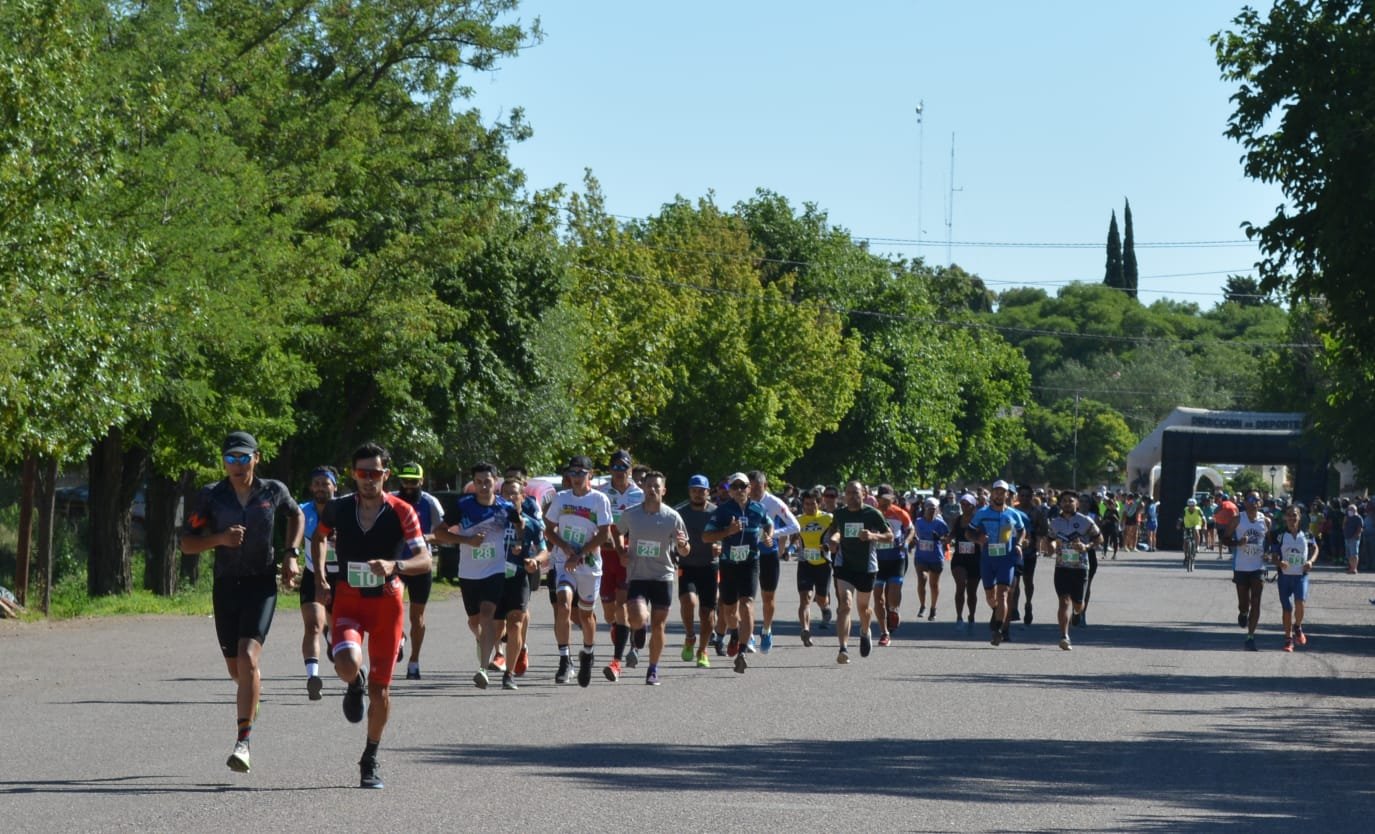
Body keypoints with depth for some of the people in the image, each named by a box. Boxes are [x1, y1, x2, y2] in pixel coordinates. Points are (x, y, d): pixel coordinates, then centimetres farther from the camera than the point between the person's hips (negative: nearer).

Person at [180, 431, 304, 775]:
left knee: (248, 659, -19)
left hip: (261, 584, -2)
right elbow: (186, 543, -2)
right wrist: (219, 539, -19)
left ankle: (243, 742, -19)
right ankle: (255, 684, 49)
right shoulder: (211, 497, -3)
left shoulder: (273, 491, -1)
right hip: (226, 585, 2)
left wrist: (291, 554, 6)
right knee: (236, 669, 11)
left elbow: (297, 516, 19)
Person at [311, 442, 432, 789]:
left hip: (387, 599, 0)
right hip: (348, 597, 0)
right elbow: (319, 536, 19)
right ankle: (355, 684, 14)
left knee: (380, 686, 4)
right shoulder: (339, 508, -3)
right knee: (348, 665, -27)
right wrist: (319, 578, 8)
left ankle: (371, 760, 22)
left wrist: (394, 565, -33)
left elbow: (426, 561, -14)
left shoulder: (401, 512, -9)